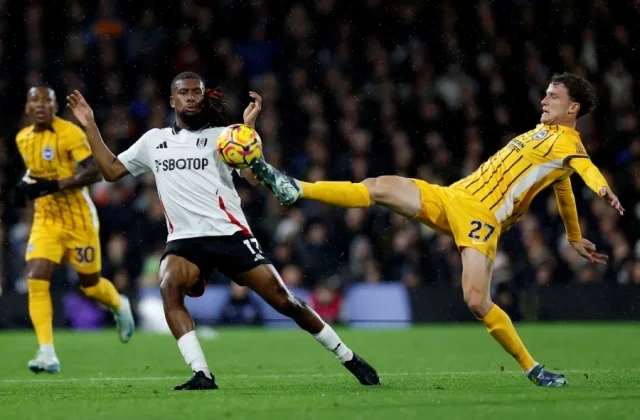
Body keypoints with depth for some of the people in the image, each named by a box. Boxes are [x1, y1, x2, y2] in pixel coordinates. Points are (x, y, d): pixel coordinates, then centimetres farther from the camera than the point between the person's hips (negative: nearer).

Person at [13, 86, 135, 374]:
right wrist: (25, 186, 2)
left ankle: (119, 307, 45)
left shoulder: (70, 133, -17)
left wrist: (55, 185, -32)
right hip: (45, 221, 5)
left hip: (78, 220, -5)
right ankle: (47, 353, -16)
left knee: (90, 285, 9)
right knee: (36, 282, -15)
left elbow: (95, 172, -24)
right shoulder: (23, 139, 4)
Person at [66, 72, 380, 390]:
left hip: (229, 233, -2)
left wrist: (248, 128, -19)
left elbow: (255, 176, -9)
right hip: (184, 240, 3)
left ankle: (348, 358, 11)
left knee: (283, 300, -7)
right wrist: (90, 126, 12)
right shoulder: (153, 141, 16)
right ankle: (201, 374, -30)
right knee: (169, 286, -30)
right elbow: (111, 170, 18)